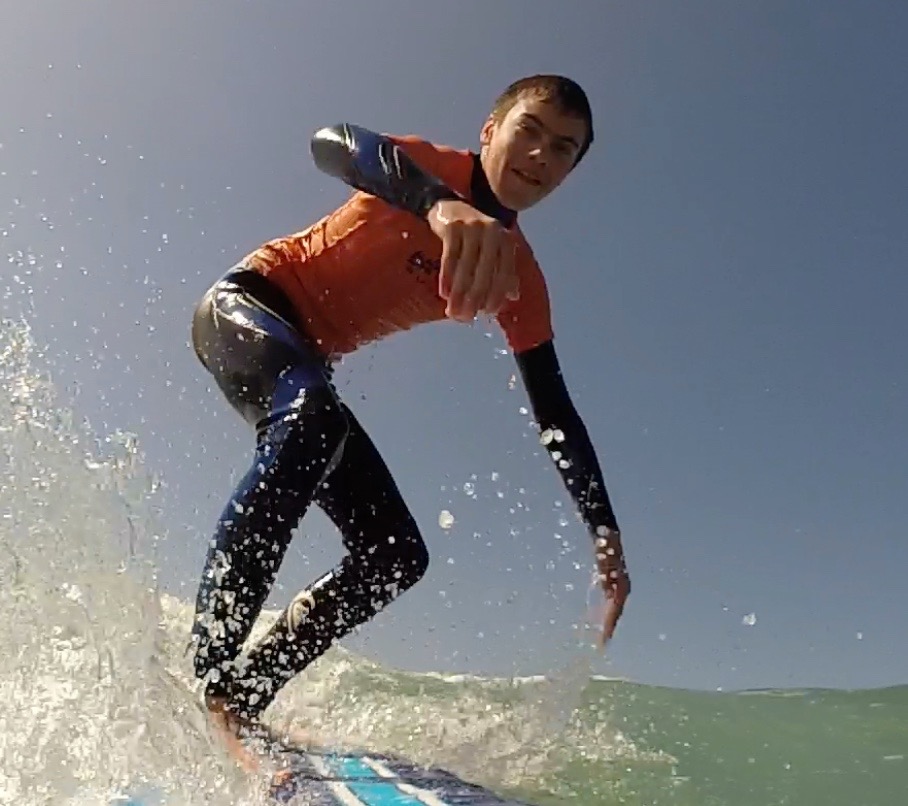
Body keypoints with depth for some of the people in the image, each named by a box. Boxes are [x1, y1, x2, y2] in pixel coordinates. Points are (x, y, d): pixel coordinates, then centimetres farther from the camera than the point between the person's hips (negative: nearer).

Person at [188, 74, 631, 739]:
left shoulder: (520, 282, -1)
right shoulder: (433, 167, -16)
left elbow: (556, 415, 0)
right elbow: (335, 143, -39)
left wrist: (605, 533, -7)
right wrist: (442, 206, -60)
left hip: (306, 368, 7)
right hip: (245, 306, -6)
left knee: (398, 557, -3)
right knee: (315, 417, -41)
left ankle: (244, 692, 4)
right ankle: (205, 676, -38)